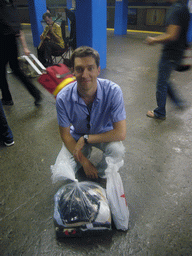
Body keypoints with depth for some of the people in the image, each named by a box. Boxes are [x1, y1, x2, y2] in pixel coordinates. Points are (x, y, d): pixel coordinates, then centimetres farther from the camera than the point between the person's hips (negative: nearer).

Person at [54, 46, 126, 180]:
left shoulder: (113, 91, -28)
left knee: (117, 149, -33)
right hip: (76, 138, 1)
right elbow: (65, 134, -12)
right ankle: (86, 153, 17)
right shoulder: (63, 98, -24)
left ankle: (100, 176, 2)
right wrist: (84, 162, -17)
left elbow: (121, 133, -27)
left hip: (104, 134, 0)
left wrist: (86, 139, -27)